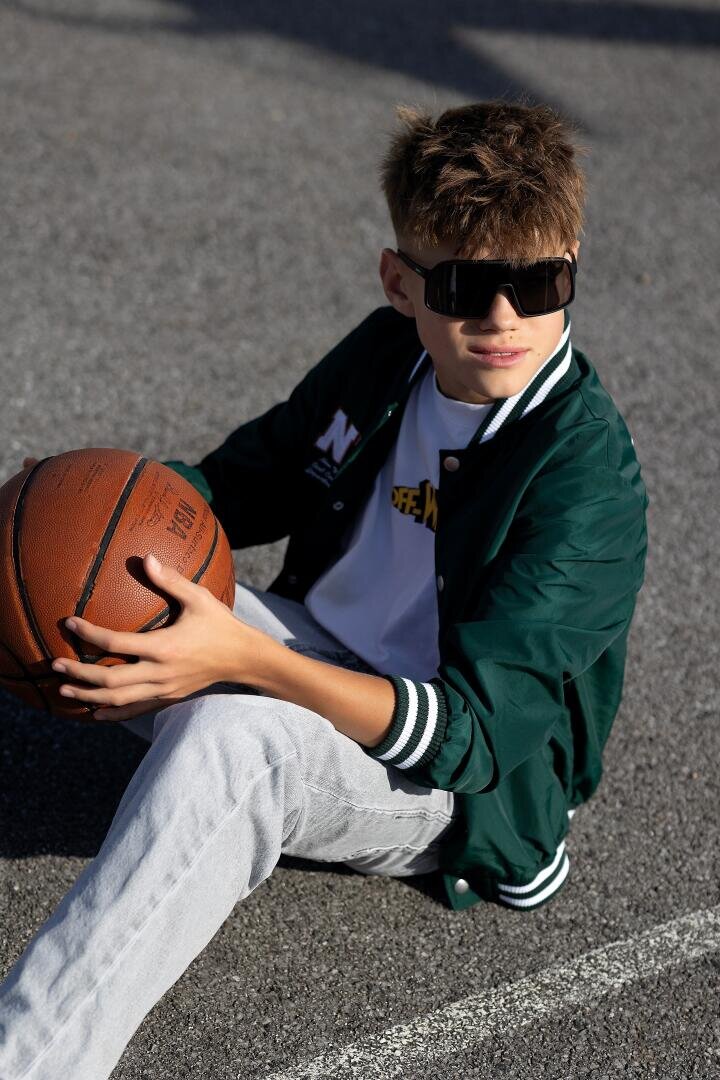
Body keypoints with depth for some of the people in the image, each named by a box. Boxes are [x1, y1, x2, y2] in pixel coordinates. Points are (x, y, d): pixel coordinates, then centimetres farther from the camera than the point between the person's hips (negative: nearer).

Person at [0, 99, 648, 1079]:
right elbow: (255, 477, 14)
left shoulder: (586, 476, -22)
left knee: (234, 738, -39)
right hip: (305, 665, 7)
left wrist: (244, 658, -38)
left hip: (459, 782, -6)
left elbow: (472, 731, -25)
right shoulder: (385, 355, -3)